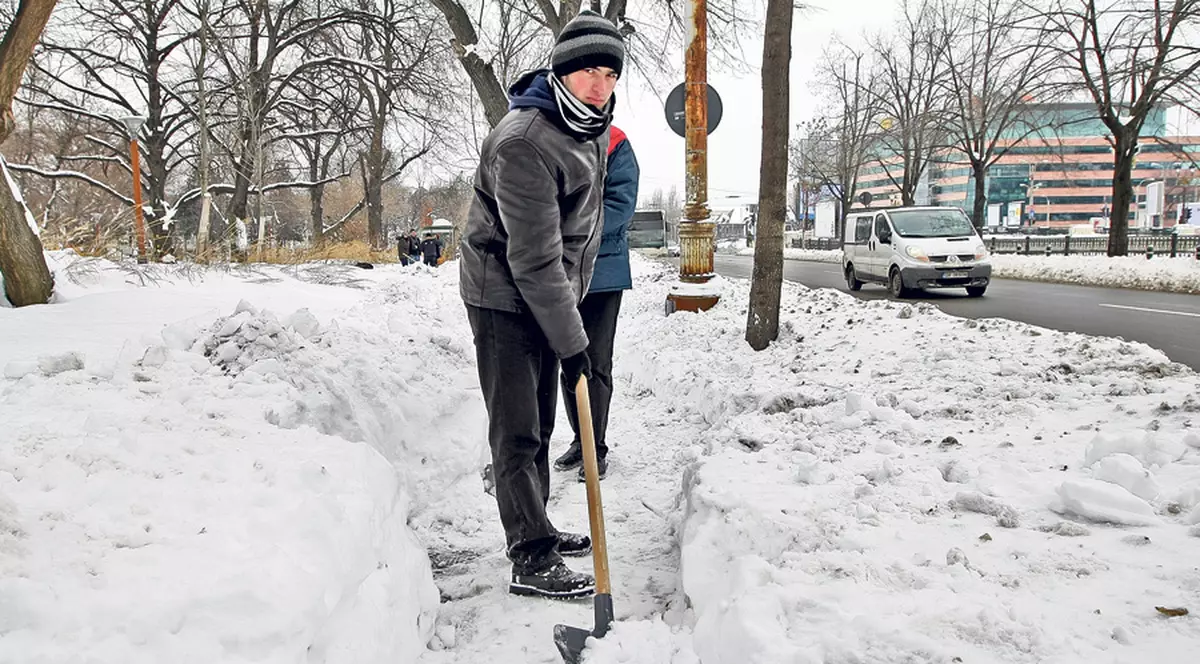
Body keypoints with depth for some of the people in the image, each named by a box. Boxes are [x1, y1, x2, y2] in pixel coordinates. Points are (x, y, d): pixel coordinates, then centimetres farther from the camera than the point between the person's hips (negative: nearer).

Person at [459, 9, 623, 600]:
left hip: (548, 296, 9)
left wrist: (574, 300, 18)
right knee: (517, 431, -5)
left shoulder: (596, 129, 4)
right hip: (504, 296, -9)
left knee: (539, 422, 17)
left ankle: (536, 529, 30)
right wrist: (570, 340, -23)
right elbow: (534, 257, -26)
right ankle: (532, 560, 1)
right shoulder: (524, 142, -26)